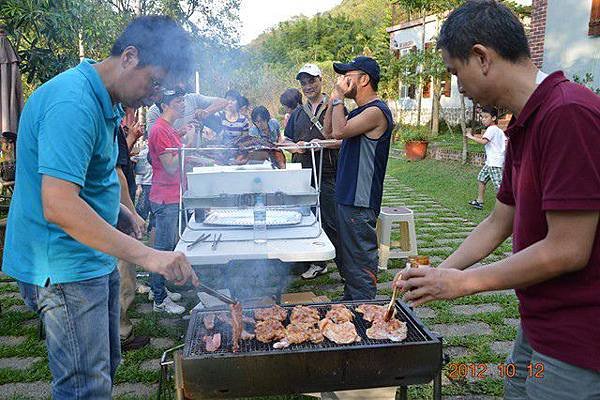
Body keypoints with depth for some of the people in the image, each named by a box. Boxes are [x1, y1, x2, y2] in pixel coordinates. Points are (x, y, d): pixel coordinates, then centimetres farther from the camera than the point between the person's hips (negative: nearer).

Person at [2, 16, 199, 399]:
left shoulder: (102, 101, 10)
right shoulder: (73, 103, -23)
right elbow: (58, 206, -32)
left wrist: (119, 212, 7)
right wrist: (147, 255, -34)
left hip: (94, 258, 10)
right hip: (64, 266, -10)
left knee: (106, 367, 21)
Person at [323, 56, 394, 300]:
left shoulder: (376, 111, -15)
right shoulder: (361, 111, 16)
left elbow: (340, 131, -26)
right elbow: (330, 130, 17)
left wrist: (339, 97, -14)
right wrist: (334, 99, 8)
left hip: (360, 200, -11)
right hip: (348, 196, 11)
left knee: (361, 257, -3)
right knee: (348, 255, 19)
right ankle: (349, 301, 33)